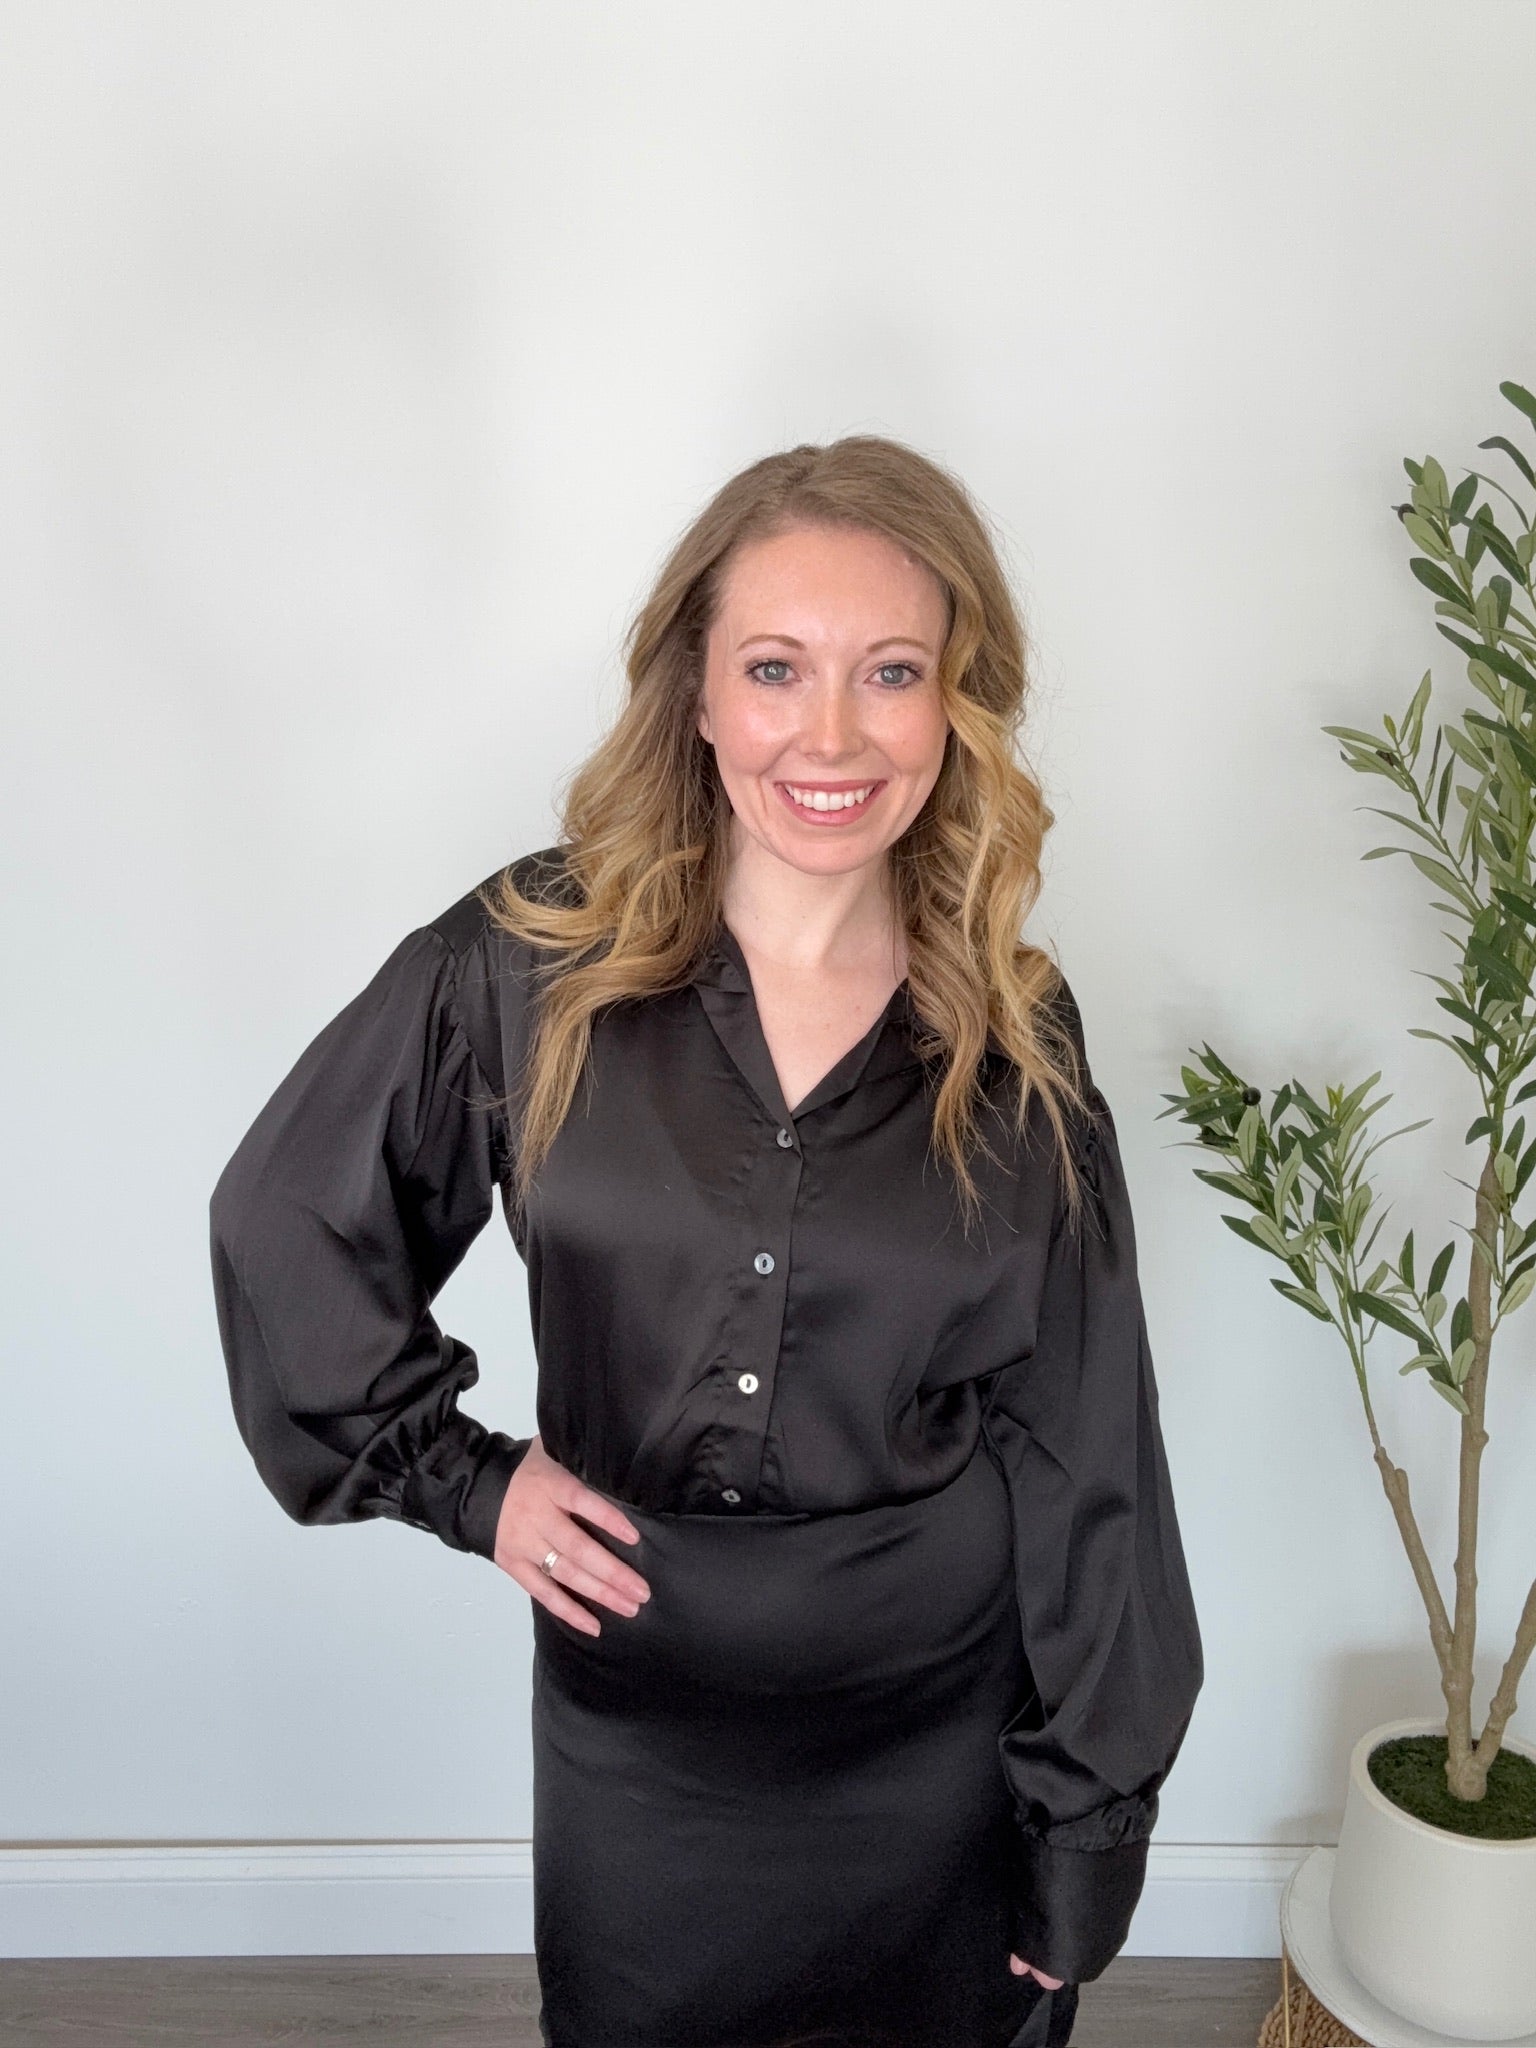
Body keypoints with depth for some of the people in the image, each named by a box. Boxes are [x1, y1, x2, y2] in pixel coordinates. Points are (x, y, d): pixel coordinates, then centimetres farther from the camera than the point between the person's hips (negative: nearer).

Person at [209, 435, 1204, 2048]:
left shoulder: (1015, 1037, -10)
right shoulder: (533, 960, -13)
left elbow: (1081, 1451, -5)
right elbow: (287, 1219, -1)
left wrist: (1093, 1813, -1)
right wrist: (457, 1477, -5)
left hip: (943, 1712, 1)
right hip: (637, 1697, 0)